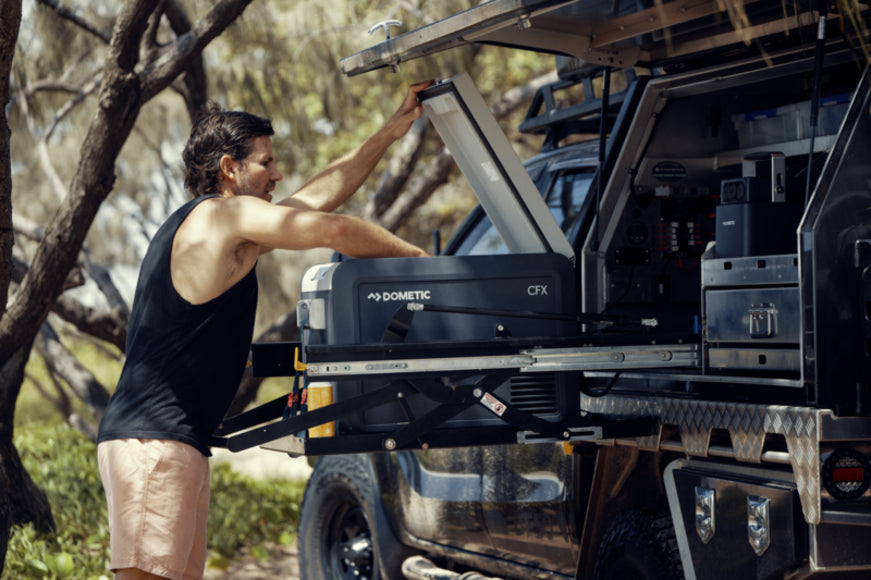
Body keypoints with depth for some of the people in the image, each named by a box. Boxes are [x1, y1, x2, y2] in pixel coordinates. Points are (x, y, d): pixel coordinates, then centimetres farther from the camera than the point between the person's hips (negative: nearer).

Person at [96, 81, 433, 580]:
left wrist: (395, 129, 25)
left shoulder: (214, 223, 22)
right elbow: (337, 231, -12)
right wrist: (416, 256, 2)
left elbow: (320, 196, 24)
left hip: (178, 443, 11)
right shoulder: (223, 214, -7)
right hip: (154, 441, -11)